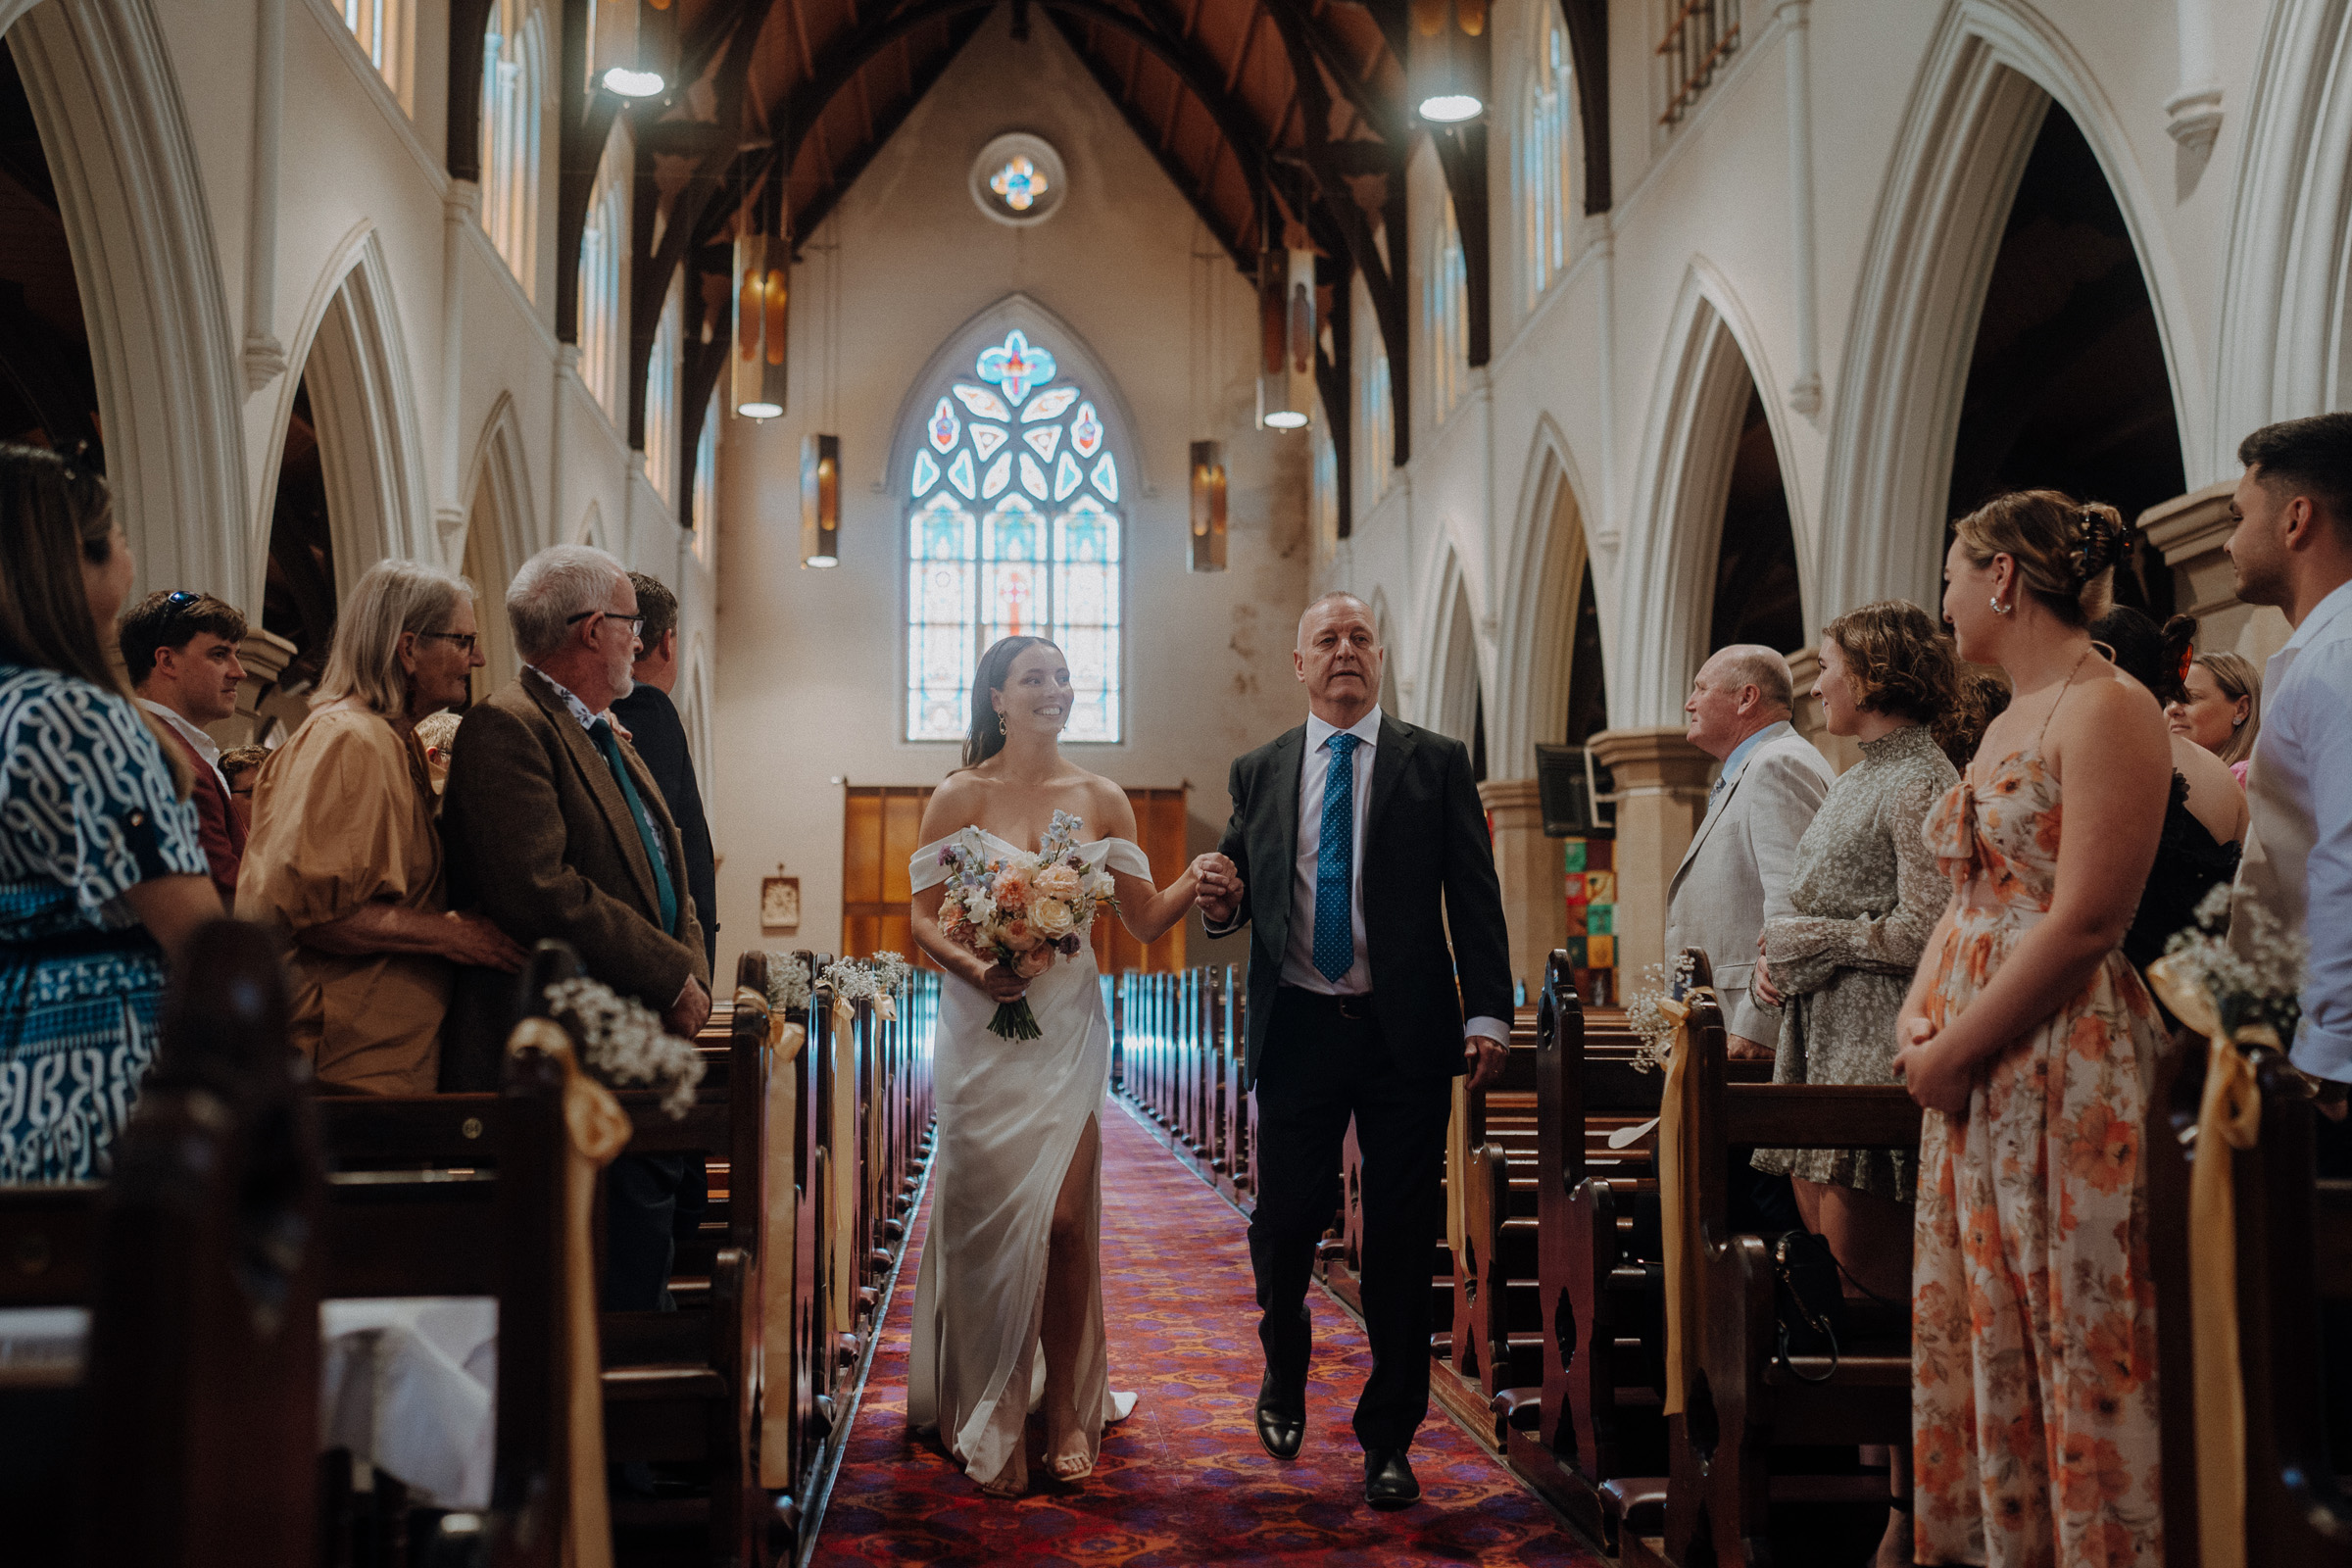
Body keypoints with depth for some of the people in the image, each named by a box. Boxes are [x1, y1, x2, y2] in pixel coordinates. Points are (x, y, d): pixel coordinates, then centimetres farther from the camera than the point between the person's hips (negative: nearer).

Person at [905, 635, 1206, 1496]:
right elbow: (923, 916, 2)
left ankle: (1069, 1410, 12)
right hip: (982, 1028, -1)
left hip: (1068, 1029, 1)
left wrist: (1196, 882, -15)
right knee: (989, 1220, 3)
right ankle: (990, 1422, 18)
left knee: (1065, 1218, -5)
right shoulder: (959, 796, 1)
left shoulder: (1100, 799, 5)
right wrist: (968, 964, -17)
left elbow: (1145, 918, 5)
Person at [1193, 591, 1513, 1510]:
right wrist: (1221, 903, -9)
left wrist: (1488, 1016, -8)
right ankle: (1285, 1376, 34)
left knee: (1402, 1241, 4)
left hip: (1406, 1031, -1)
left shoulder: (1435, 764, 4)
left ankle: (1388, 1440, 19)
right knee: (1283, 1222, 4)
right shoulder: (1258, 773, 10)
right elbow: (1242, 899, 14)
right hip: (1296, 1029, 1)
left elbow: (1475, 900, 0)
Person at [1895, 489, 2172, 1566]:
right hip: (1971, 1075, 9)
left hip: (2066, 1064, -9)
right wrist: (1919, 1019, 2)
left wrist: (1957, 1053, -14)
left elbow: (2083, 924, -19)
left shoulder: (2106, 709, -11)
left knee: (2075, 1351, -1)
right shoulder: (2003, 727, 17)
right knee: (1974, 1342, 13)